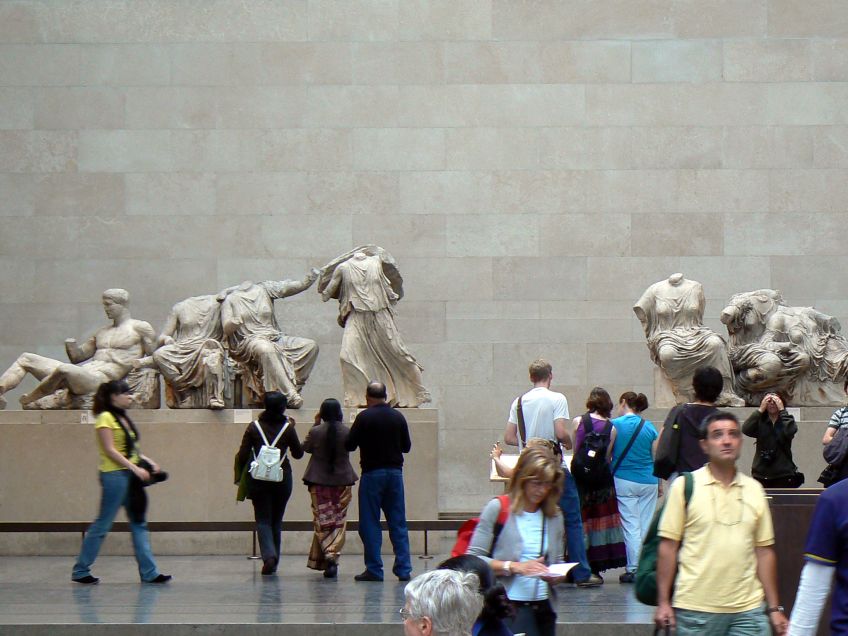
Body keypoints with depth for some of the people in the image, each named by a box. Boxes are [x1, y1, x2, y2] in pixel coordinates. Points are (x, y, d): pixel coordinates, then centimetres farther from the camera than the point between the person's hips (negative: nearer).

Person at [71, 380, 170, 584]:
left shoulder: (123, 418, 16)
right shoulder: (105, 418, -10)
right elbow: (109, 450, -16)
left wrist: (147, 461, 6)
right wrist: (135, 468, -20)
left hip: (129, 476, 9)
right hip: (114, 475, -9)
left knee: (139, 523, 5)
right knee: (103, 524, -2)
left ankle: (149, 572, 6)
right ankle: (80, 571, 7)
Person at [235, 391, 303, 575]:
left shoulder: (254, 427, -4)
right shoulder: (288, 427, -4)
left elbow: (242, 455, -4)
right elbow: (298, 454, 7)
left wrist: (239, 474, 13)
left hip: (259, 479, -1)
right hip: (282, 479, 1)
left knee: (263, 520, 3)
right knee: (276, 521, 13)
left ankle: (269, 555, -19)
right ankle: (274, 562, 15)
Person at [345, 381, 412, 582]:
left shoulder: (364, 417, -9)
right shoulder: (398, 417, 3)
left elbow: (349, 445, -6)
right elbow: (407, 446, 9)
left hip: (372, 473, -4)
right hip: (395, 472, 4)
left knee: (370, 523, 2)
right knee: (398, 523, 8)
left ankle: (374, 569, -1)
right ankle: (403, 569, 4)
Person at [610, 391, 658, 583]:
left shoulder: (615, 425, -6)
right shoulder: (649, 427, 3)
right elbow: (657, 458, 6)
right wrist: (659, 483, 16)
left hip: (624, 481, -3)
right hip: (649, 482, 3)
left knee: (631, 526, 0)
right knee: (646, 526, 8)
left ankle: (633, 569, -2)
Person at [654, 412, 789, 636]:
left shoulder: (754, 490, 10)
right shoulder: (684, 487, 0)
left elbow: (765, 551, 12)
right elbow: (668, 546, -1)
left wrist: (774, 608, 10)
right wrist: (663, 602, -5)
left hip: (748, 609, 3)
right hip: (695, 609, -3)